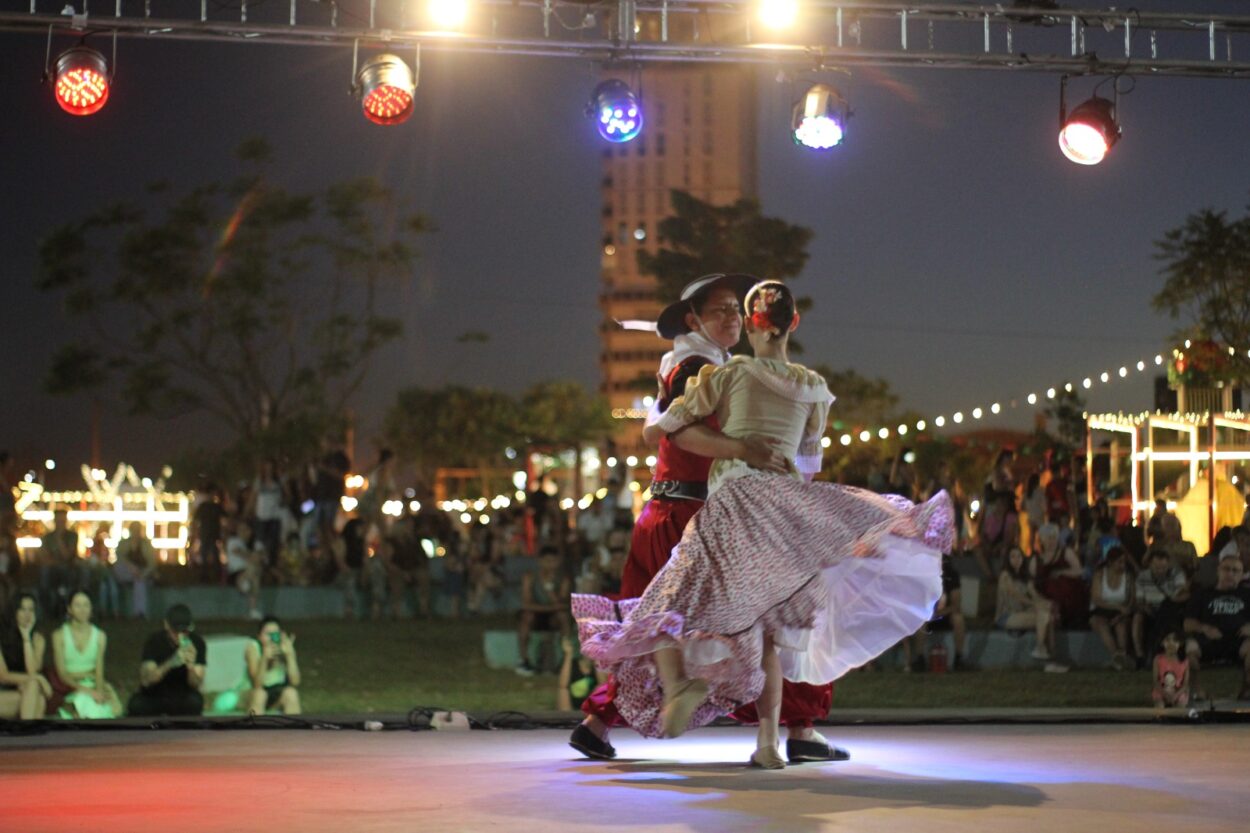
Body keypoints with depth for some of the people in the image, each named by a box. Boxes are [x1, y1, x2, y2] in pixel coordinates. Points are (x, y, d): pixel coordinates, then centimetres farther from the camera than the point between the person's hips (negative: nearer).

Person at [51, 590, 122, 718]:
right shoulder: (59, 635, 1)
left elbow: (99, 670, 2)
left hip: (92, 684, 2)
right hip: (69, 688, -2)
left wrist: (99, 690, -20)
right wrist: (84, 689, -20)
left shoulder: (99, 636, 9)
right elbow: (62, 673, -5)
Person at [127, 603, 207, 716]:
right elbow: (146, 680, -26)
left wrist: (191, 666, -39)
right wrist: (170, 664, -43)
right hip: (154, 696, -1)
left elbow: (196, 685, -16)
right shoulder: (154, 641, -14)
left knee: (195, 701, -33)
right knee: (136, 705, -32)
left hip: (182, 697, 1)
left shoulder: (197, 643, -11)